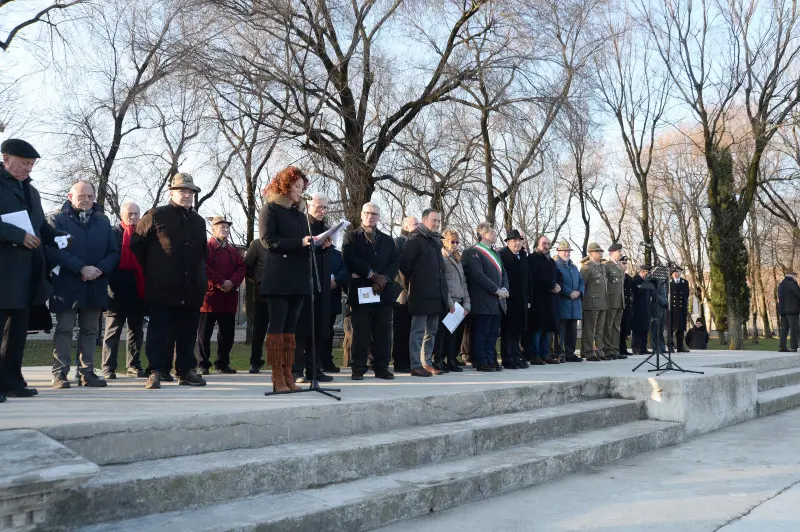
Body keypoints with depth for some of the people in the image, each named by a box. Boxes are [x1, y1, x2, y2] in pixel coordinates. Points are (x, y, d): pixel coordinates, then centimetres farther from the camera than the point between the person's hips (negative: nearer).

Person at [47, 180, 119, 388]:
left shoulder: (103, 221, 15)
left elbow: (114, 252, 9)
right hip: (66, 285, -4)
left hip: (95, 286, 4)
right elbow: (54, 250, -10)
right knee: (64, 329, -1)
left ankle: (87, 372, 12)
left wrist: (100, 269, -10)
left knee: (90, 330, 7)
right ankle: (60, 373, 3)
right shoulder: (57, 219, 3)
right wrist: (82, 268, -18)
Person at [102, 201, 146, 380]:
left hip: (139, 290, 4)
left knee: (137, 330, 11)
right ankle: (109, 367, 6)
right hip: (118, 290, -4)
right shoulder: (112, 233, -1)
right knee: (113, 330, 3)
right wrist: (111, 283, -13)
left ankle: (134, 365, 21)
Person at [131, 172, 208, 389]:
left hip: (192, 290, 5)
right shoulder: (156, 216, 0)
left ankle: (186, 371, 16)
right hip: (163, 289, -5)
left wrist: (202, 277, 17)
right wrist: (150, 270, 4)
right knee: (159, 331, -3)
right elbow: (136, 244, 2)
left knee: (188, 332, 9)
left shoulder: (198, 221, 18)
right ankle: (155, 371, 1)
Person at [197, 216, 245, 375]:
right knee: (204, 333, 0)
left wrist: (232, 282, -9)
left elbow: (241, 268, 9)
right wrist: (221, 283, -16)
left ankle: (222, 363, 18)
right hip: (210, 295, -5)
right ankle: (203, 365, 9)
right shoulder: (206, 247, 1)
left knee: (227, 333, 7)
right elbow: (204, 268, -10)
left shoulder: (233, 250, 19)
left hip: (229, 297, 5)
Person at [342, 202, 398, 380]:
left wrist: (383, 279, -9)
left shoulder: (388, 240, 21)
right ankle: (358, 369, 2)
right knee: (360, 332, -3)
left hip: (384, 291, 3)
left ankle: (381, 367, 8)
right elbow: (350, 259, -6)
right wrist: (372, 274, -11)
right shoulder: (351, 237, 10)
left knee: (383, 331, 2)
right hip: (360, 290, -3)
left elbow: (395, 262, 9)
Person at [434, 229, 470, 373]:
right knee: (443, 333, -6)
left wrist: (466, 304, 9)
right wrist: (450, 304, -14)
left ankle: (451, 361, 11)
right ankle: (439, 360, 0)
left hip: (459, 304, 7)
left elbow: (463, 283, 19)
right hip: (447, 305, -7)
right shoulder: (441, 258, -2)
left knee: (455, 334, 6)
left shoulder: (458, 260, 22)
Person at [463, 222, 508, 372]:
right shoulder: (473, 252, -8)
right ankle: (481, 362, 3)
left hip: (497, 302, 8)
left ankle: (491, 360, 17)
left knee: (493, 333, 10)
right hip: (483, 302, -8)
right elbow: (479, 275, -16)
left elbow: (503, 273, 20)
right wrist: (496, 290, -15)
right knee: (481, 333, -3)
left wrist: (504, 289, 1)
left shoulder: (495, 253, 21)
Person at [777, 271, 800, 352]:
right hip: (792, 309, -8)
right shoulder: (792, 284, -10)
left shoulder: (781, 285, 15)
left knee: (784, 328, 8)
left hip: (782, 310, 8)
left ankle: (782, 347, 5)